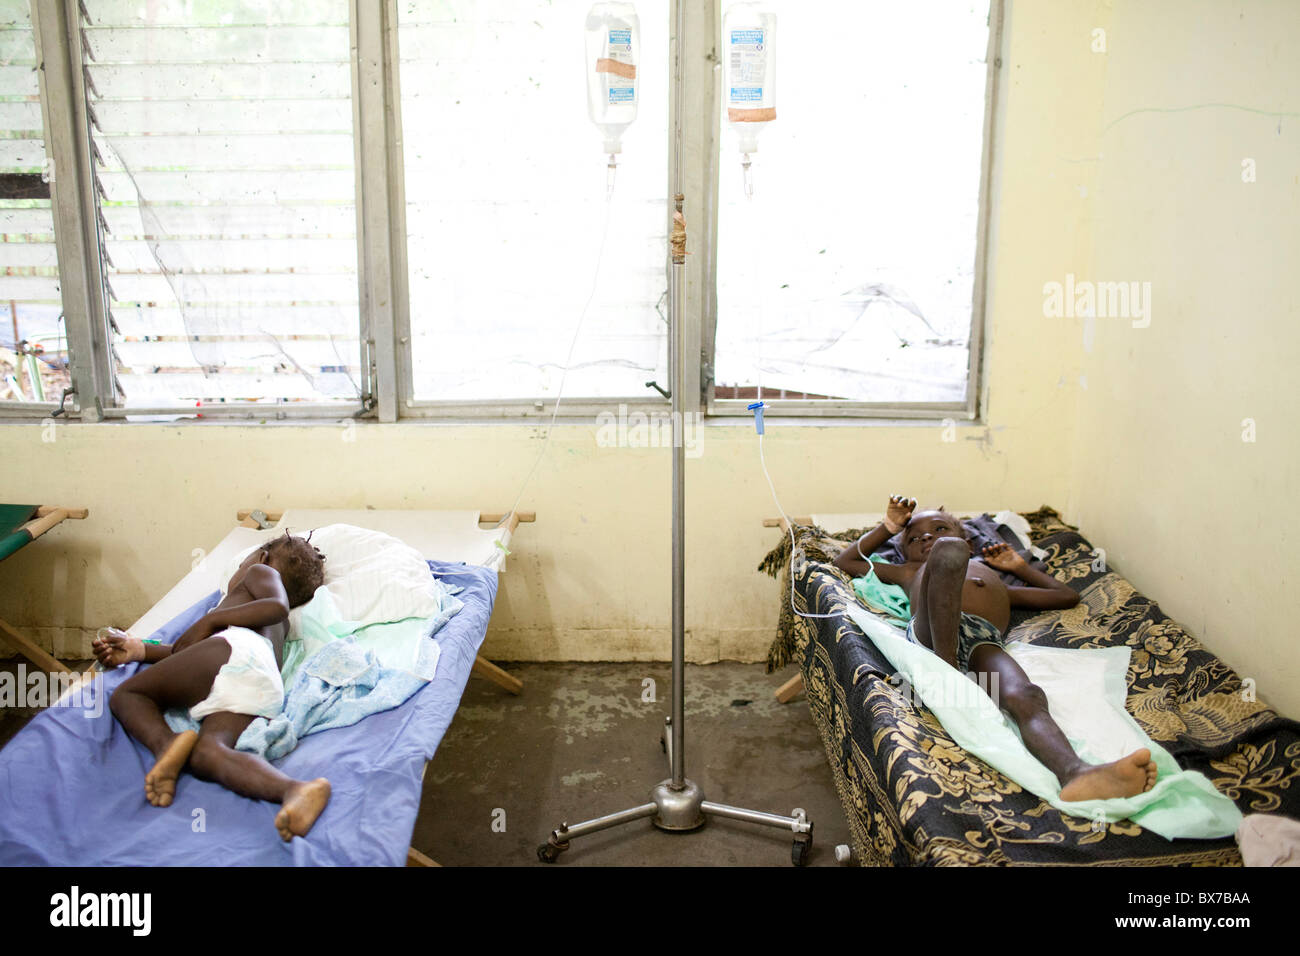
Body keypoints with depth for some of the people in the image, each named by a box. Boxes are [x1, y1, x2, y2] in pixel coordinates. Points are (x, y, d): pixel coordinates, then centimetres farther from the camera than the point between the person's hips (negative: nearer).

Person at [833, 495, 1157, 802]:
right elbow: (845, 561, 46)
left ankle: (1076, 774, -67)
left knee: (1026, 696, -35)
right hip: (931, 634, -1)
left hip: (985, 642, 2)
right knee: (949, 550, -29)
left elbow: (1066, 596, 50)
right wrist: (889, 526, 46)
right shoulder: (910, 573, 42)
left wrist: (1020, 568, 52)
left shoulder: (994, 579, 46)